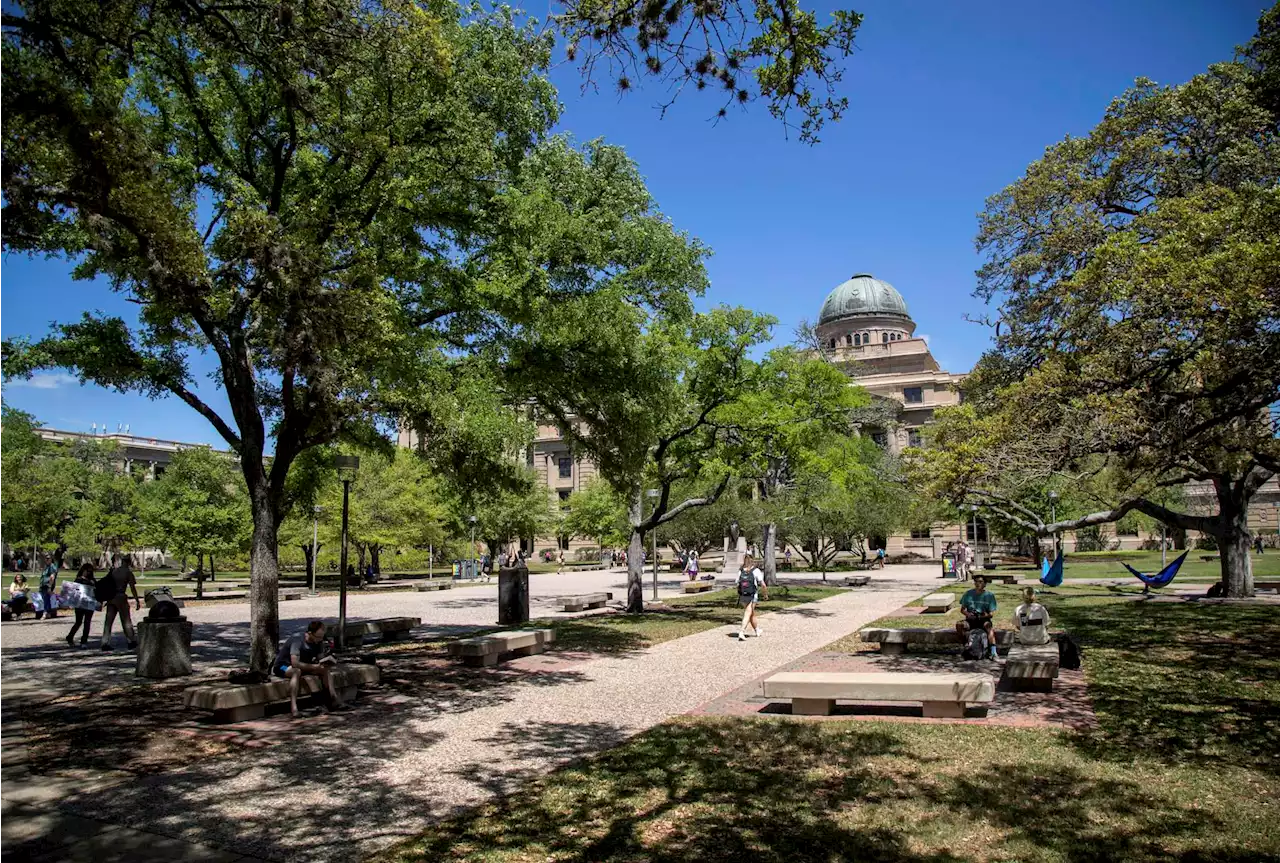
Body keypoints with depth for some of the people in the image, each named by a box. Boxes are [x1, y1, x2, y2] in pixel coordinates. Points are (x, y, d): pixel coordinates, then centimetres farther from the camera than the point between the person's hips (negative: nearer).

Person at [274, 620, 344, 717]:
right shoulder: (297, 640, -29)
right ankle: (293, 707, -43)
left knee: (326, 669, -10)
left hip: (303, 666, 7)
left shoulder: (318, 642, -8)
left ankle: (334, 698, -15)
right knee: (297, 671, -39)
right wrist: (315, 666, -36)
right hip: (282, 666, -7)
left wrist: (327, 661, -24)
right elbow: (295, 663, -38)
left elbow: (321, 659, -1)